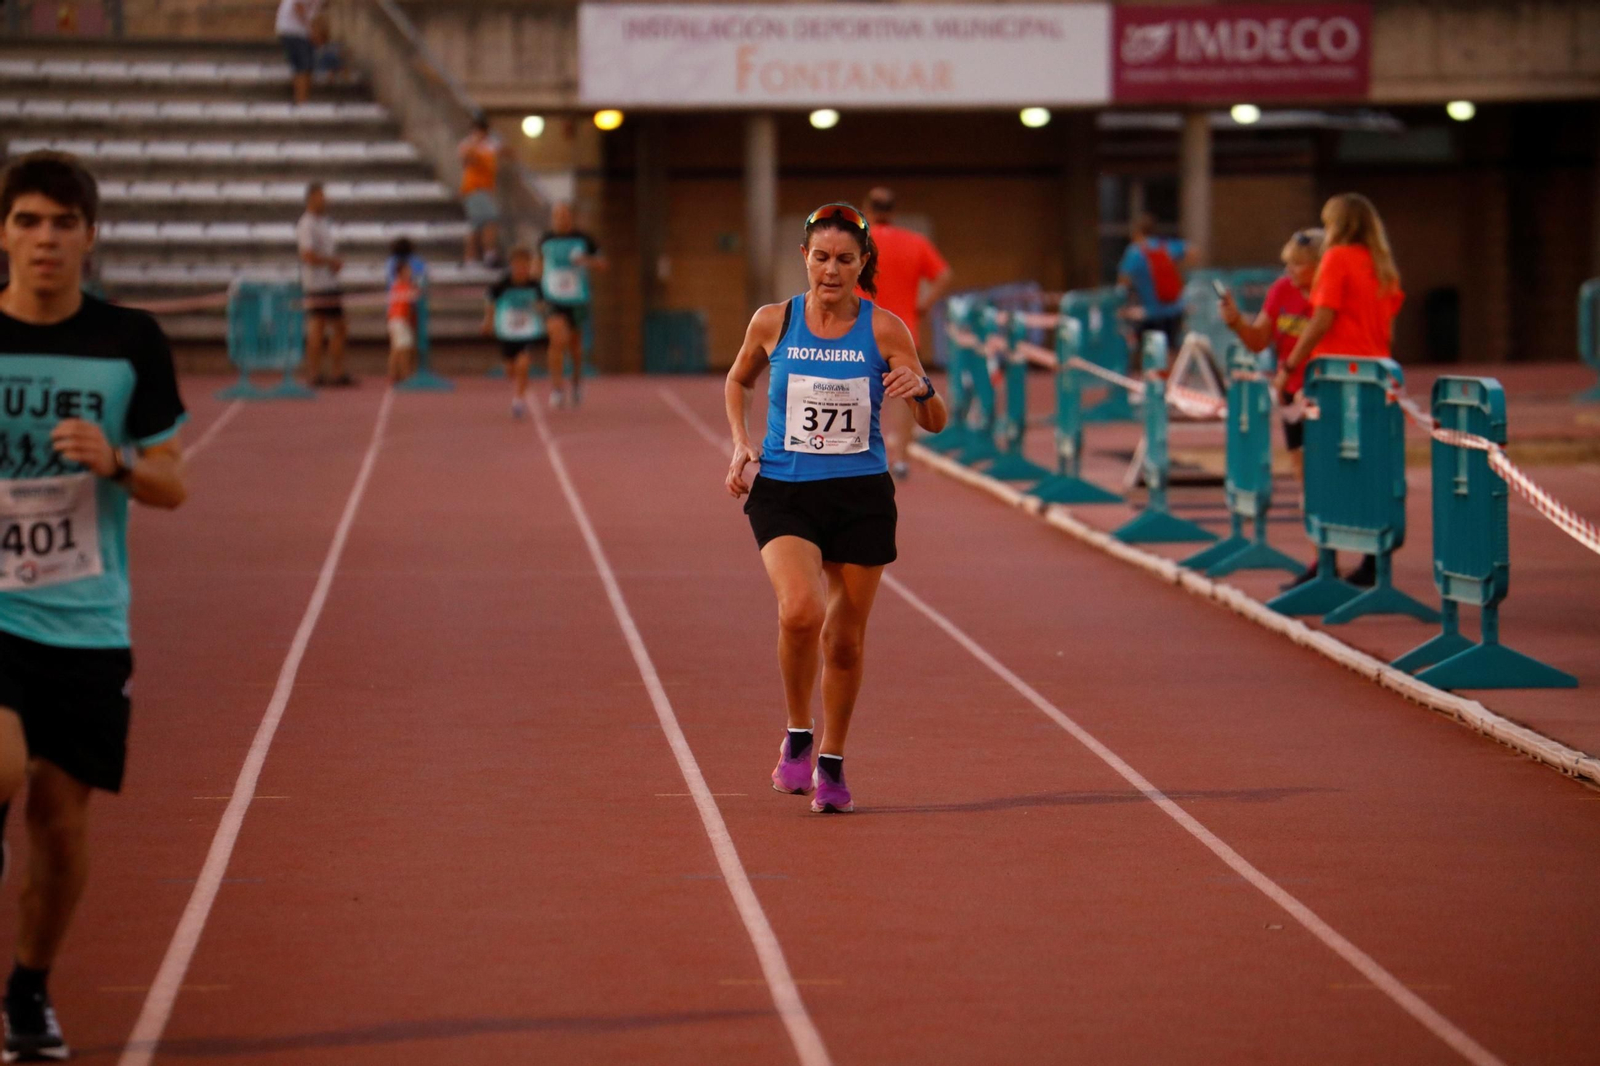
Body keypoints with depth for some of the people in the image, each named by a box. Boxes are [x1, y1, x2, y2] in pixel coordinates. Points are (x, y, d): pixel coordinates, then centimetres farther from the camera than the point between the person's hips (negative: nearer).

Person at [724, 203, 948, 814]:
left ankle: (832, 763, 28)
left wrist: (921, 388, -22)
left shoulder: (884, 329, -3)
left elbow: (934, 424, 0)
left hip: (861, 498, 1)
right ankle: (797, 737, -2)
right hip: (783, 493, -1)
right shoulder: (773, 322, -1)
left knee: (845, 639, 7)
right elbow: (738, 381, 20)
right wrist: (740, 442, 4)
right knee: (801, 610, -25)